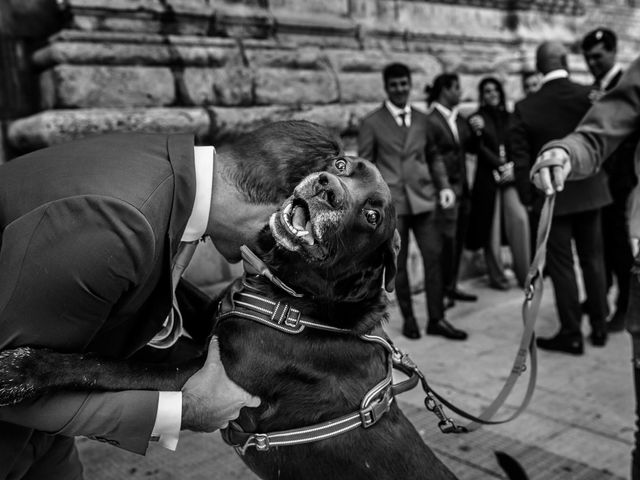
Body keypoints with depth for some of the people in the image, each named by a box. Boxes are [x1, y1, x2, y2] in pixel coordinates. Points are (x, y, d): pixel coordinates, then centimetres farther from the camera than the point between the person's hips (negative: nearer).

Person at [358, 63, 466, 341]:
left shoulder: (422, 119, 12)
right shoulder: (372, 123, 0)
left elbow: (434, 156, 17)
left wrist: (443, 186, 4)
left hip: (423, 199, 3)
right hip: (391, 202, -3)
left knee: (434, 257, 0)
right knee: (398, 263, 5)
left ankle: (436, 319, 10)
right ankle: (408, 318, 19)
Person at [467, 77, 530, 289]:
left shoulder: (509, 118, 15)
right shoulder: (477, 119, 4)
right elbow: (481, 149, -4)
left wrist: (512, 167, -9)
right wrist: (501, 166, -12)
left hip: (511, 176, 3)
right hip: (488, 178, -3)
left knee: (520, 219, -13)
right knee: (492, 226, -3)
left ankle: (524, 273, -7)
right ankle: (497, 276, 8)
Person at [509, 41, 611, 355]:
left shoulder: (525, 108, -9)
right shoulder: (590, 96, -7)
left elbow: (520, 159, -8)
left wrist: (527, 198, 1)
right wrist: (599, 175, 13)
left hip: (550, 198, -2)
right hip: (588, 192, 2)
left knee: (561, 266, 4)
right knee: (593, 260, 14)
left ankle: (571, 334, 11)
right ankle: (599, 327, 24)